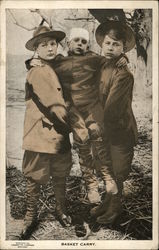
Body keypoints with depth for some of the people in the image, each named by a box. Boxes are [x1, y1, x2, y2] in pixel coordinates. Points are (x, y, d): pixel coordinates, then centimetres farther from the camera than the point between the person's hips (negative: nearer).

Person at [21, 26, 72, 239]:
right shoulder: (36, 73, -13)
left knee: (60, 176, 17)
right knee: (34, 178, 7)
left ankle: (61, 210, 36)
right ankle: (31, 216, 25)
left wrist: (67, 127, 5)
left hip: (60, 133, 6)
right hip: (40, 134, -6)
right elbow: (53, 106, -17)